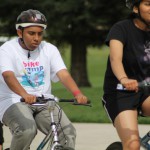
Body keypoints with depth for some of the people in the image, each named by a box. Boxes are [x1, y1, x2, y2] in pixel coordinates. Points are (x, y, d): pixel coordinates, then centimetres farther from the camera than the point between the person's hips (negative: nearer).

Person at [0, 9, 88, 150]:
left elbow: (63, 74, -7)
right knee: (27, 129, -33)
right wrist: (24, 95, -44)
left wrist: (78, 94, -28)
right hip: (13, 101, -4)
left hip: (44, 103, 4)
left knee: (68, 132, -19)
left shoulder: (50, 49, 7)